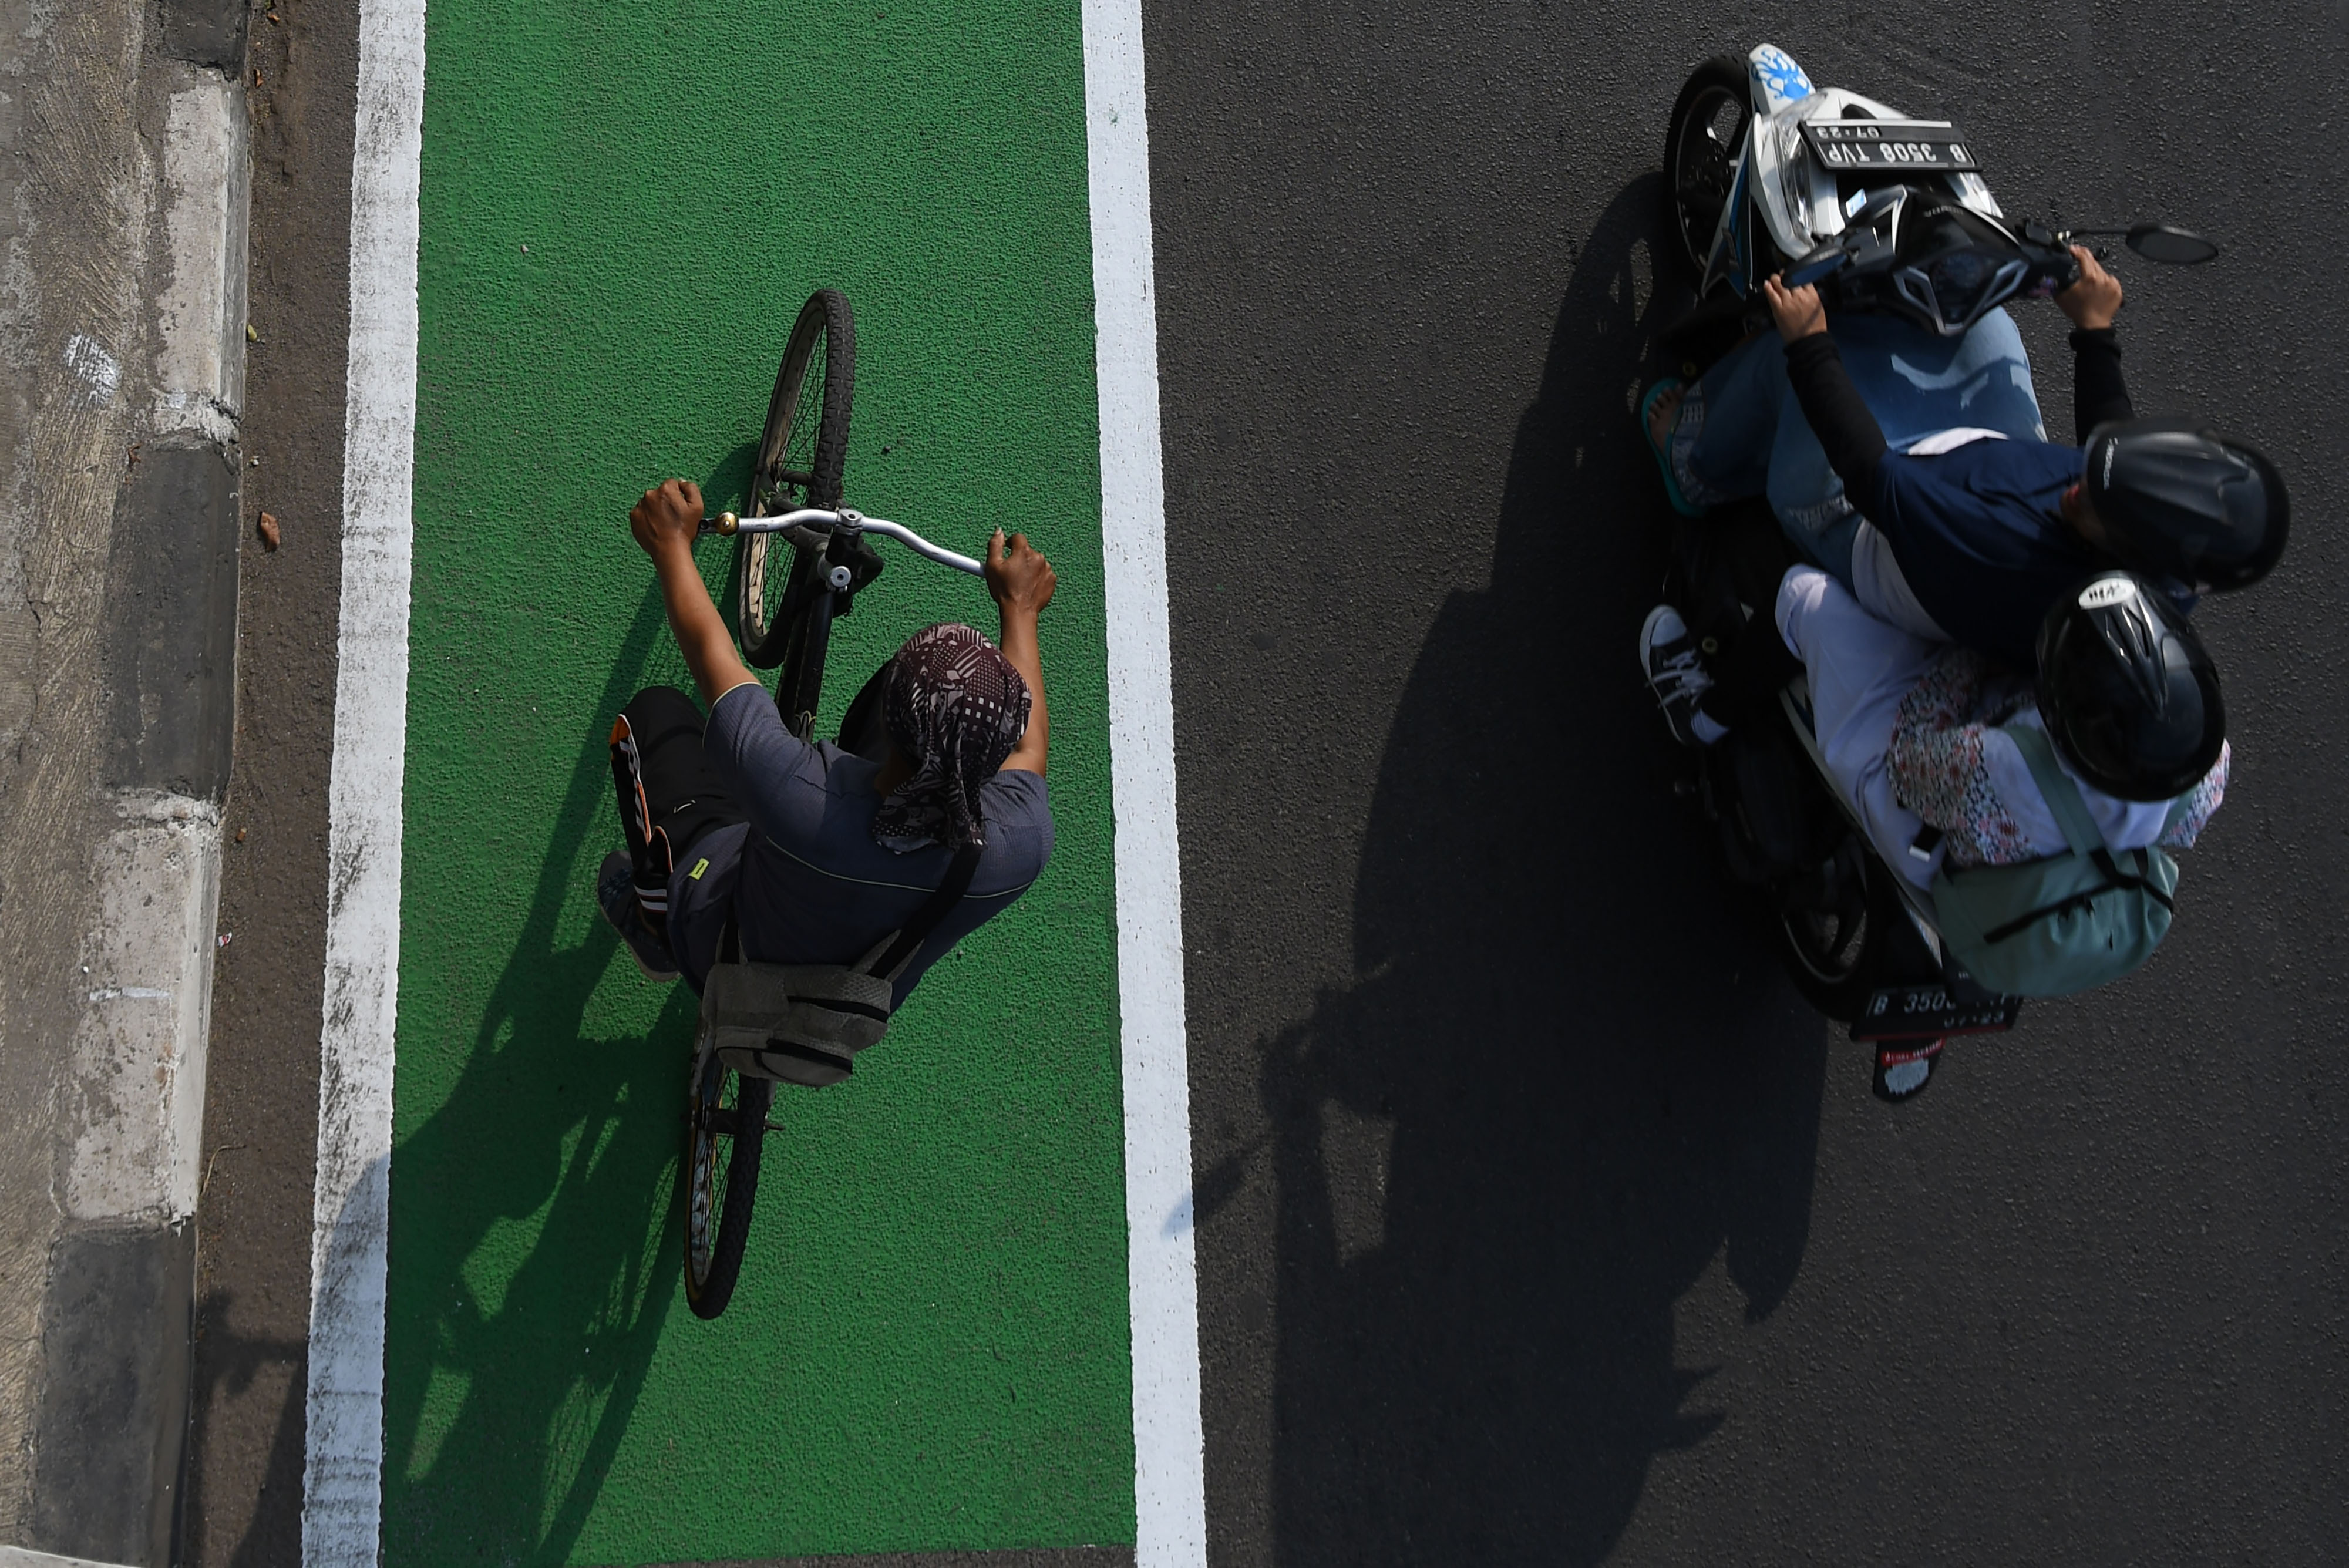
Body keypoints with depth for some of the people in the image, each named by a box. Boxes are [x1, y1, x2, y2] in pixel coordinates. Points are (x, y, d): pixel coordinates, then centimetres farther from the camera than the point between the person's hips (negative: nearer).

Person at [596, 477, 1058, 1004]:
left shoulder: (799, 796, -45)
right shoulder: (1024, 845, -36)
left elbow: (709, 649, -25)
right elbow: (1030, 741, -10)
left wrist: (671, 543, -6)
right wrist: (1020, 607, 6)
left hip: (724, 958, -2)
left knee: (656, 712, 15)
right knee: (913, 676, 5)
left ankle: (653, 925, 34)